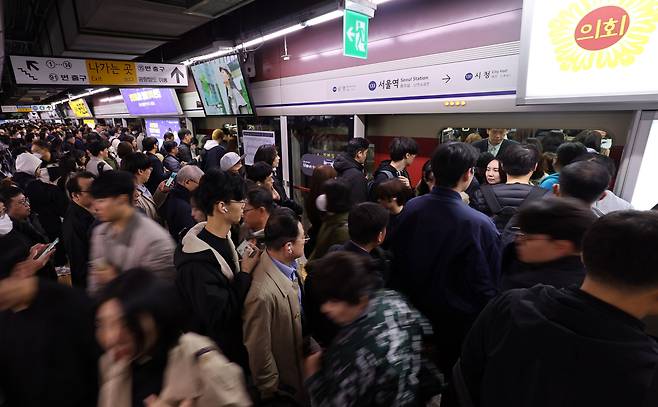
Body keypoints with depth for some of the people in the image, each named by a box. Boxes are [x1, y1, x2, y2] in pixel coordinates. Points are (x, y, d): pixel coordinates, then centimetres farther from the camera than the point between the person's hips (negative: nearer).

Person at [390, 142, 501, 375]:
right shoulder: (479, 224, -26)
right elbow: (489, 285, -17)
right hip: (457, 321, -4)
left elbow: (397, 261, -1)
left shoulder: (411, 208, -13)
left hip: (414, 313, 4)